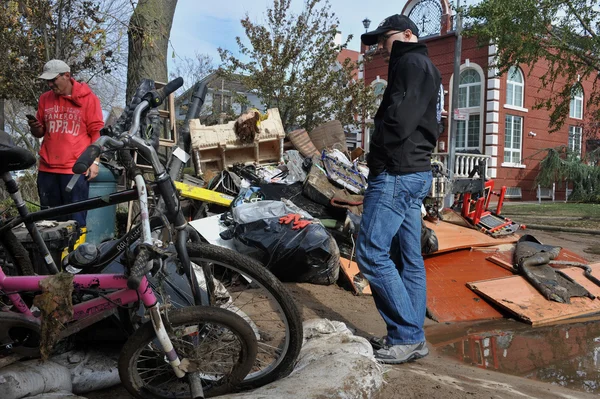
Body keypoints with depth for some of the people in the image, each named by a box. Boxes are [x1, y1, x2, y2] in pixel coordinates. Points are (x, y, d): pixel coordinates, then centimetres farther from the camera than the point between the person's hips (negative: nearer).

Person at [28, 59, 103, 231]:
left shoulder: (88, 98, 0)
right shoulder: (45, 99, 12)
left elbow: (96, 132, -1)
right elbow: (40, 133, 21)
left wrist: (94, 161, -8)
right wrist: (34, 127, -2)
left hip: (76, 170, -4)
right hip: (47, 170, 5)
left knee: (75, 219, -2)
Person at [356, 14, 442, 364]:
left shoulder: (412, 63, -6)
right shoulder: (424, 69, 26)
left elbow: (399, 118, -20)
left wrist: (377, 155, -5)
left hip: (397, 173, -10)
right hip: (414, 172, 10)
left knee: (372, 253, -10)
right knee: (409, 258, 9)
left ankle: (407, 336, -5)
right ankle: (412, 337, 14)